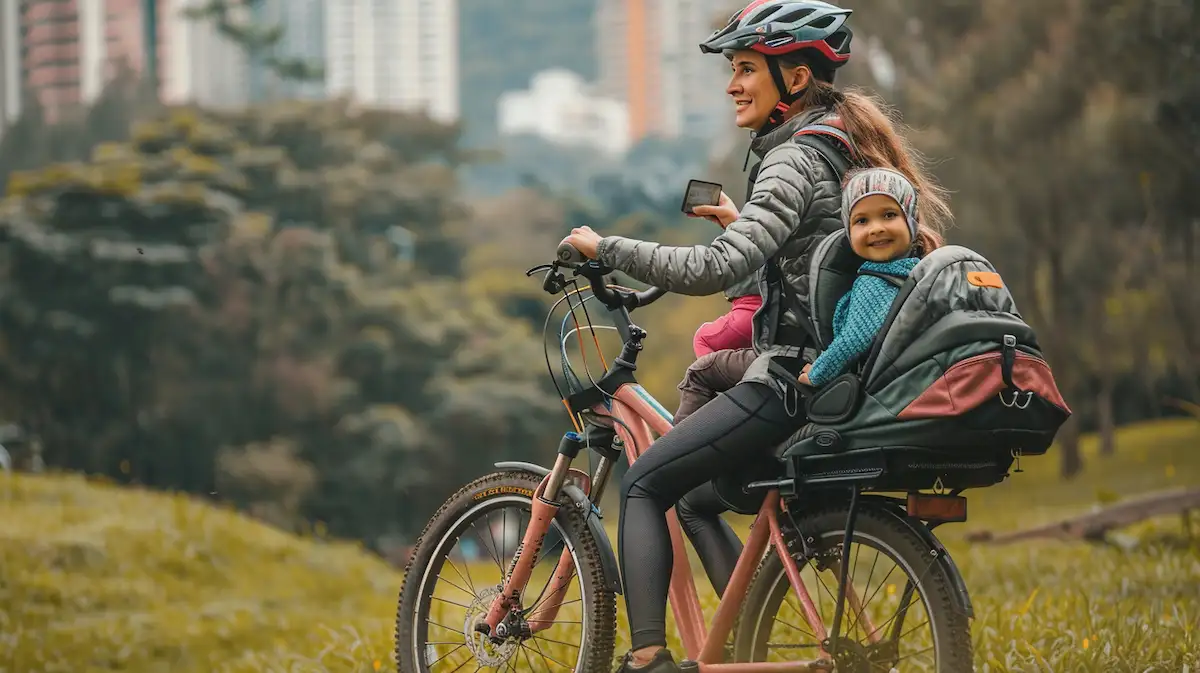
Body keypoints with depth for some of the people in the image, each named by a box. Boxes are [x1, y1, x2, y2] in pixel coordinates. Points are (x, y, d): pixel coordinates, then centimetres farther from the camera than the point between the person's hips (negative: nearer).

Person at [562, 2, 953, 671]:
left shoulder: (795, 161, -16)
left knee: (643, 486, 1)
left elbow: (714, 270, -26)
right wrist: (742, 222, 30)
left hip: (793, 382, -10)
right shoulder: (846, 147, 14)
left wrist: (604, 247, -17)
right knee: (697, 497, 23)